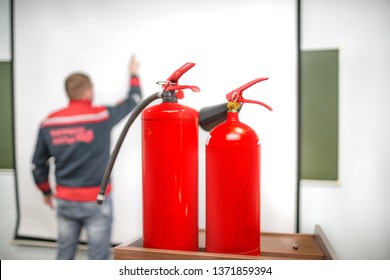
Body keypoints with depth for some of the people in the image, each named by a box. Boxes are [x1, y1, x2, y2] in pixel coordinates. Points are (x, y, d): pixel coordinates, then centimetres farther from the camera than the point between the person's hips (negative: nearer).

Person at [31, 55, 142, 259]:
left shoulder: (49, 123, 1)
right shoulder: (102, 116, -11)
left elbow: (37, 164, 7)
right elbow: (134, 100, 5)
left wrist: (46, 191, 23)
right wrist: (134, 73, 22)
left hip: (64, 201, 4)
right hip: (96, 201, -4)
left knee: (64, 254, 17)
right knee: (98, 256, 6)